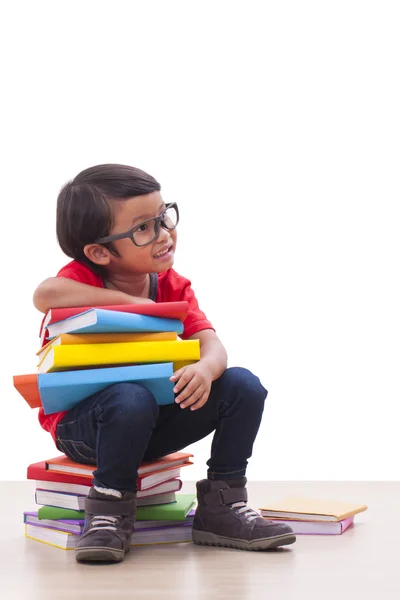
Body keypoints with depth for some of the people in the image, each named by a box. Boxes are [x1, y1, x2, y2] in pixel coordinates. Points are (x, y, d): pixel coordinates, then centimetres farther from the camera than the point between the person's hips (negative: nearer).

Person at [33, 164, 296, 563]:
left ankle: (220, 507, 0)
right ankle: (110, 510, -16)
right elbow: (45, 296, -36)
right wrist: (130, 301, -28)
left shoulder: (174, 287, 2)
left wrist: (206, 369, -38)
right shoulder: (84, 277, -12)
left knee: (243, 386, -11)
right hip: (81, 423, -5)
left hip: (151, 424, 5)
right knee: (132, 398, -40)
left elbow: (210, 344, -12)